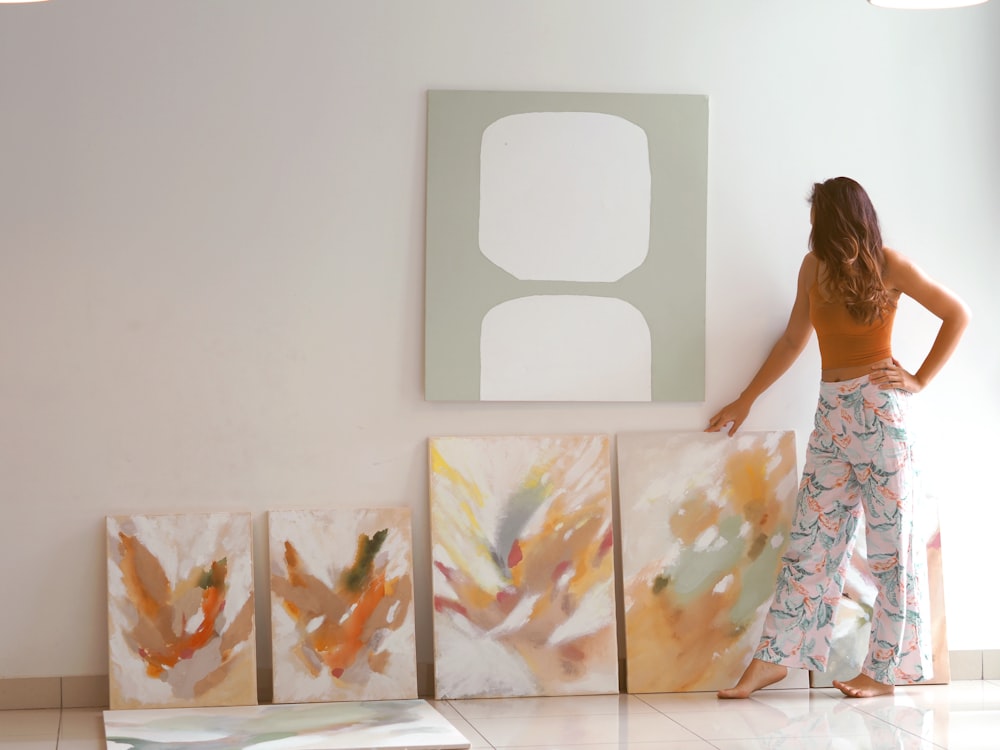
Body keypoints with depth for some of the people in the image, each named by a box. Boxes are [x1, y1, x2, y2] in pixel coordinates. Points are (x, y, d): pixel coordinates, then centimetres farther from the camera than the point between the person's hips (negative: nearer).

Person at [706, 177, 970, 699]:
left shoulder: (888, 266, -4)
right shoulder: (814, 267, 9)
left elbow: (957, 315, 2)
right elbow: (793, 340, 17)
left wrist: (919, 381, -3)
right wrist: (745, 401, 19)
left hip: (878, 412, -5)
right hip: (831, 413, 5)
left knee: (891, 540, 0)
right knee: (810, 538, 2)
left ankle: (884, 669, 5)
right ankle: (773, 659, 1)